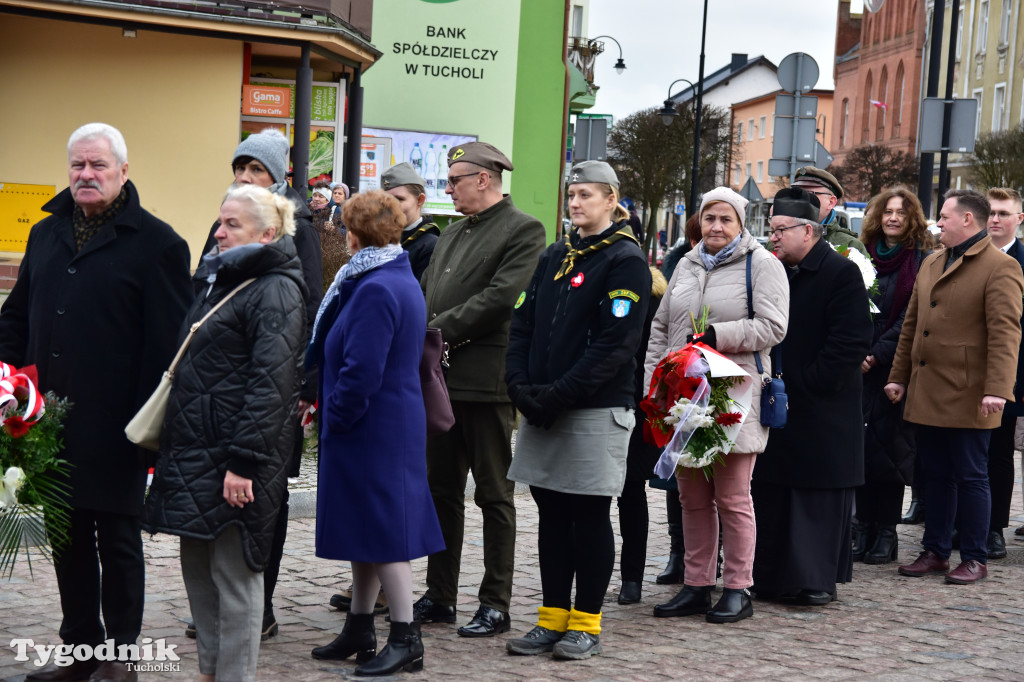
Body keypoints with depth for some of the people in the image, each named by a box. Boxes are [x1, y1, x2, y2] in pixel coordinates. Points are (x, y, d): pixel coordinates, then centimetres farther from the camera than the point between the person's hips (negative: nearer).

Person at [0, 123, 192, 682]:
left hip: (113, 428, -5)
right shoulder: (46, 234, 13)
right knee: (67, 537, 13)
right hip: (48, 421, 6)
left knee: (118, 540, 5)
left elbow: (168, 341, -10)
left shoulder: (155, 242, -6)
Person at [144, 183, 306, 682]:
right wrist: (172, 446, 19)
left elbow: (270, 383, -20)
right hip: (195, 450, 9)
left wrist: (244, 461, -24)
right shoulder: (217, 278, 17)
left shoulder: (275, 290, -12)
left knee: (233, 573, -2)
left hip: (233, 457, -9)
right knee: (197, 566, 15)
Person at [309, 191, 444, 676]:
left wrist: (335, 418, -13)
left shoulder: (376, 290, -20)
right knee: (365, 527, 16)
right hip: (393, 423, 10)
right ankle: (359, 631, 26)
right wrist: (331, 411, 18)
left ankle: (406, 639, 4)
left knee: (383, 529, -3)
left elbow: (361, 372, -25)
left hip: (371, 430, -10)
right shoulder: (401, 279, 13)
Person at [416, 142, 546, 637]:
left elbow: (500, 298, -18)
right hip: (441, 378, 8)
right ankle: (440, 597, 21)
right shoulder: (452, 233, 19)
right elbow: (424, 292, 18)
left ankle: (495, 605, 7)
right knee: (441, 490, 12)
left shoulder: (523, 230, -7)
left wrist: (439, 330, -13)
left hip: (486, 380, -8)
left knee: (494, 495, 0)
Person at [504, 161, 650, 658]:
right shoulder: (554, 257, 14)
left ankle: (586, 624, 11)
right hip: (542, 411, 6)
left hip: (596, 411, -6)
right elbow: (522, 324, 11)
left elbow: (616, 343, -15)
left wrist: (560, 393, -19)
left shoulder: (626, 261, -6)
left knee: (589, 517, 1)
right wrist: (522, 386, -5)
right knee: (551, 514, 10)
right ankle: (553, 619, 19)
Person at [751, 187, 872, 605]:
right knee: (771, 494, 10)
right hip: (776, 406, 7)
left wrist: (805, 385, -15)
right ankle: (771, 576, 19)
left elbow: (852, 343, -16)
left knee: (819, 498, -1)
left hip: (822, 412, -7)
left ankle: (818, 579, 7)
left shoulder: (841, 273, -9)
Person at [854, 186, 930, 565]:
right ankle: (864, 528, 10)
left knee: (888, 445, -3)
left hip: (894, 368, -4)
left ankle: (886, 533, 4)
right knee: (860, 445, 2)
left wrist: (876, 355, -13)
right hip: (859, 366, 4)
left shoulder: (920, 262, -1)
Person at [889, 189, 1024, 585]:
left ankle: (975, 559, 10)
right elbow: (911, 325, 20)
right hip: (927, 394, 7)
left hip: (967, 397, -7)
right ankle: (936, 552, 22)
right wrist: (898, 376, 17)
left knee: (970, 477, 1)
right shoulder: (931, 264, 16)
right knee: (936, 475, 13)